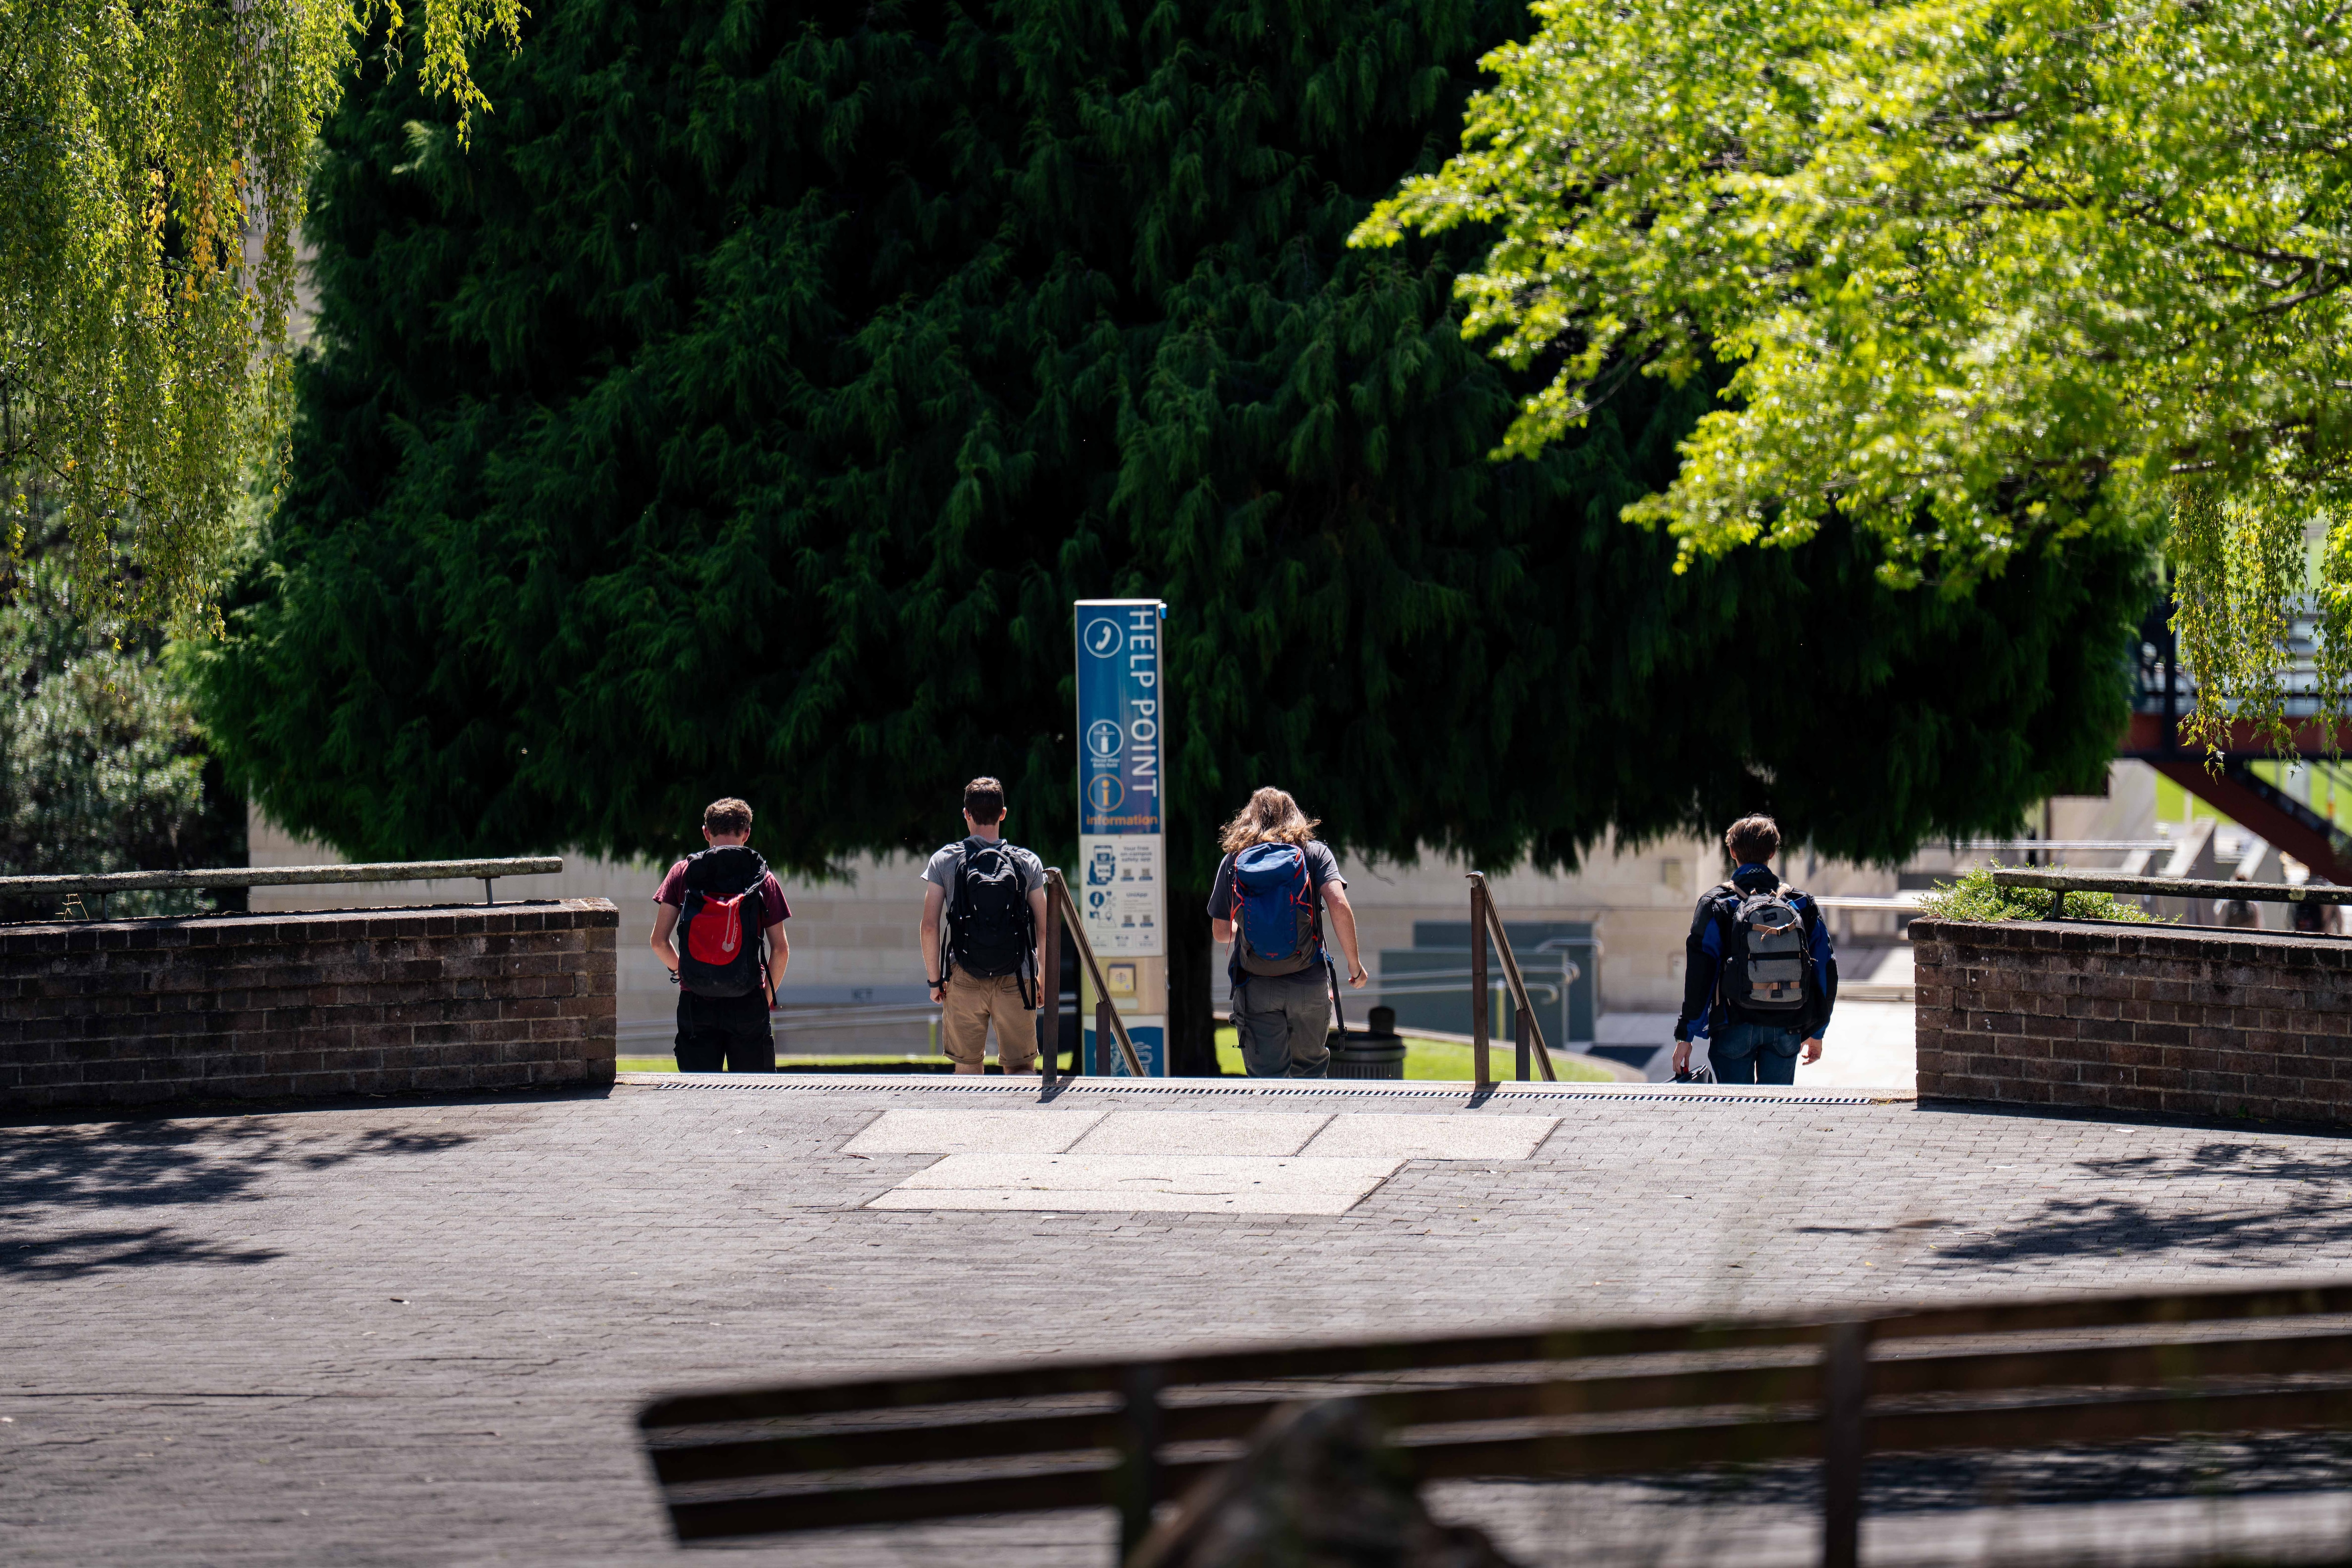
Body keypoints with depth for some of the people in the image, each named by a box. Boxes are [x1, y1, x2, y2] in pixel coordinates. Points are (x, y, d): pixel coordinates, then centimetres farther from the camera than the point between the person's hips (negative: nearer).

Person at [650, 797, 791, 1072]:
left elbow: (659, 941, 0)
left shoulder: (683, 873, 2)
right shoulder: (763, 879, 0)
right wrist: (768, 994, 13)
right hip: (747, 1006, -1)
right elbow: (781, 949, -2)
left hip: (696, 1005, 1)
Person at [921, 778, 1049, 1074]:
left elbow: (930, 927, -3)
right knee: (1021, 1067, 1)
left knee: (968, 1067, 13)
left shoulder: (944, 861, -1)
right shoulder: (1028, 863, 0)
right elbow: (1043, 930, 1)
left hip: (964, 981, 0)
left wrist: (934, 980, 7)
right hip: (1016, 982, 0)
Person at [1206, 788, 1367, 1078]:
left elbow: (1221, 931, 10)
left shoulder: (1233, 861, 5)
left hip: (1255, 987, 0)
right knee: (1309, 1072, 19)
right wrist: (1354, 964, -2)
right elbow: (1339, 906, -13)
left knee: (1267, 1076, 1)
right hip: (1309, 983, 0)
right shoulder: (1315, 852, 1)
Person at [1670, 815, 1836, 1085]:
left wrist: (1685, 1035, -4)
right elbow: (1826, 970, 10)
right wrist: (1816, 1032, 19)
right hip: (1786, 1030, 2)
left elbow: (1699, 975, -7)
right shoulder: (1801, 904, 8)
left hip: (1736, 1027, -2)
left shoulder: (1716, 904, -2)